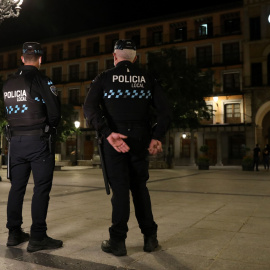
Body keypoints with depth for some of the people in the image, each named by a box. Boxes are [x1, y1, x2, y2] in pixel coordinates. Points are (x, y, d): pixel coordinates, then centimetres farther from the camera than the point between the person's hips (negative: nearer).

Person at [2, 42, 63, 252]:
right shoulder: (41, 80, -9)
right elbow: (55, 112, -12)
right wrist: (50, 129, 5)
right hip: (39, 141, -6)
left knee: (17, 187, 12)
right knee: (42, 188, -2)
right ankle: (38, 237, -1)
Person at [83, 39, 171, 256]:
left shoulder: (105, 78, 3)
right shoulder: (147, 79, 10)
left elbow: (90, 108, -11)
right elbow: (165, 111, 1)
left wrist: (107, 133, -17)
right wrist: (157, 137, -3)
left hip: (114, 139, -2)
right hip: (140, 140, 2)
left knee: (120, 188, 4)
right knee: (140, 187, 14)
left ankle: (118, 241, 8)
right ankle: (150, 237, 18)